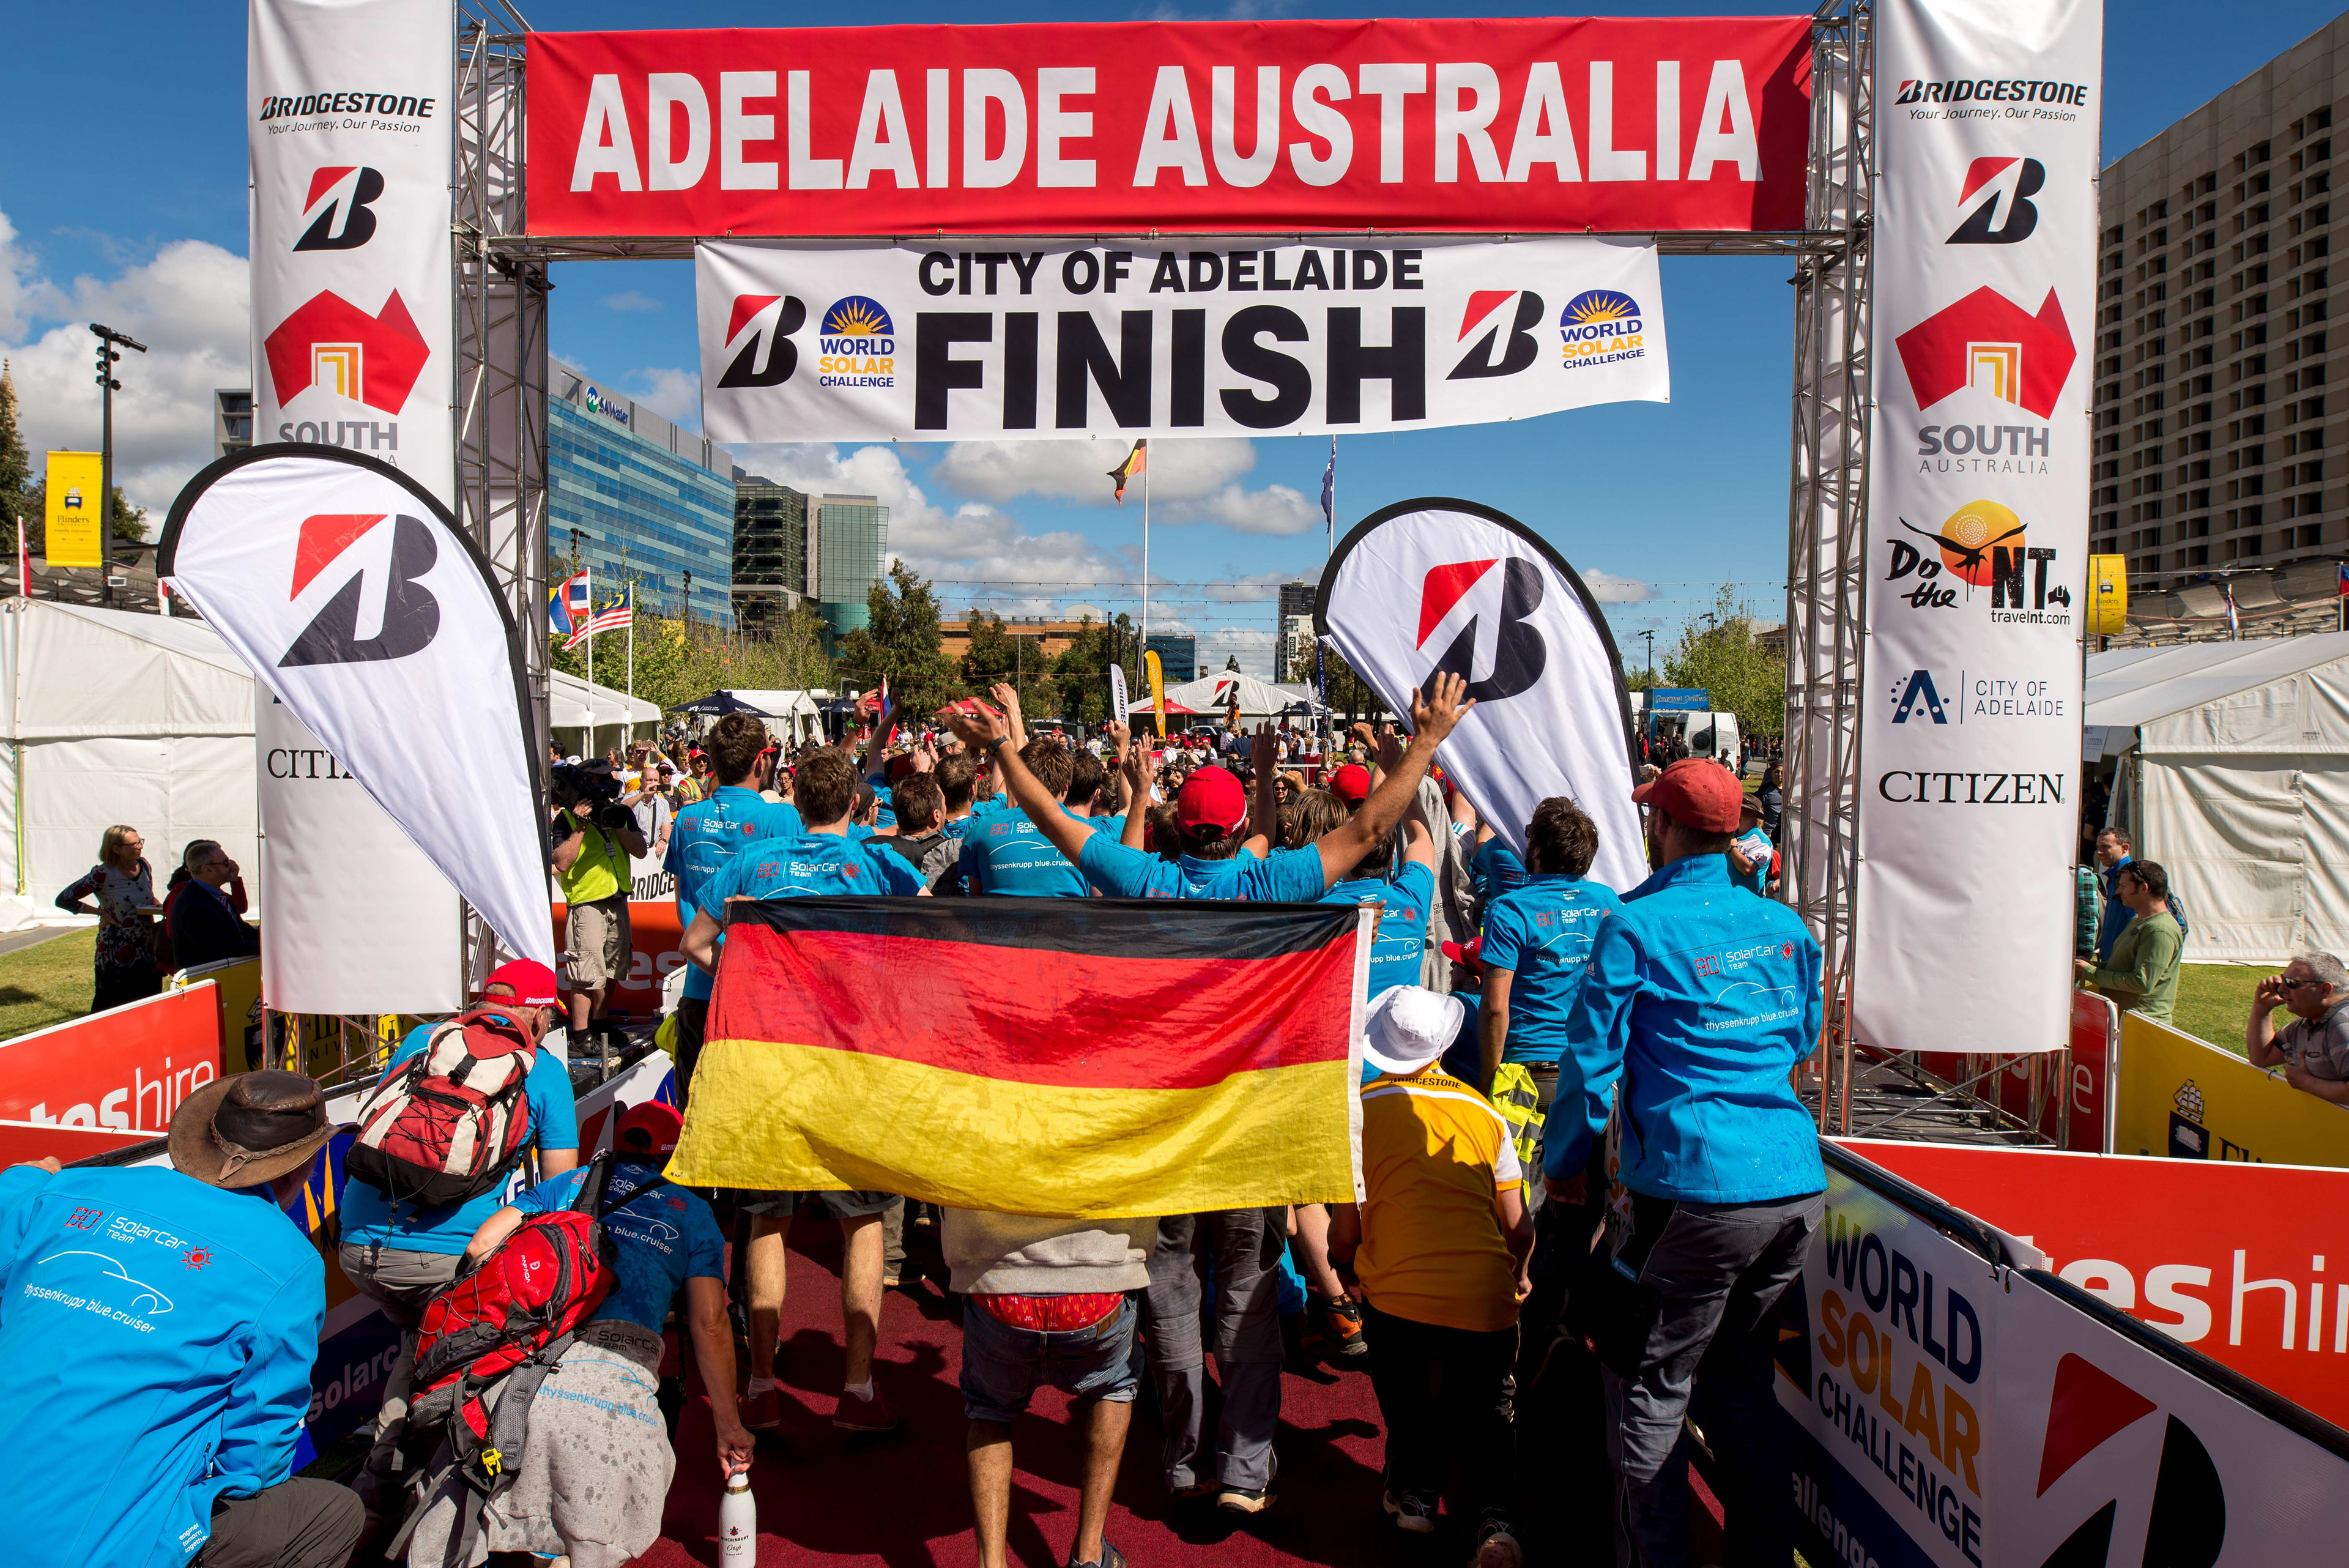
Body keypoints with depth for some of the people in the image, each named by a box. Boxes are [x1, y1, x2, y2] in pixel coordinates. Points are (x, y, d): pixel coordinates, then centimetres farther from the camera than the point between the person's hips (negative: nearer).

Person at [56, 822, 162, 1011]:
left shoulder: (143, 866, 4)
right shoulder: (103, 874, -13)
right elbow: (64, 900, -10)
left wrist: (158, 907, -1)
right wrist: (101, 912, -12)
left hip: (147, 951, 5)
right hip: (116, 955, -5)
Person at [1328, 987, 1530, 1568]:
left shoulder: (1359, 1108, 1)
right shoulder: (1483, 1111, 8)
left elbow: (1344, 1228, 2)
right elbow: (1519, 1227, 12)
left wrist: (1347, 1269, 24)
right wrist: (1517, 1276, 33)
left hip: (1396, 1294, -1)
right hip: (1485, 1298, 2)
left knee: (1405, 1406, 26)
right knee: (1486, 1411, 19)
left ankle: (1415, 1492, 17)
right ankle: (1494, 1515, -1)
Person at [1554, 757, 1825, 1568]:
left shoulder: (1635, 926, -8)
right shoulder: (1784, 925, 9)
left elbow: (1593, 1058, -5)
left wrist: (1563, 1166, 8)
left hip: (1693, 1191, -6)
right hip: (1798, 1184, 6)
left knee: (1649, 1394, 8)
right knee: (1741, 1379, 21)